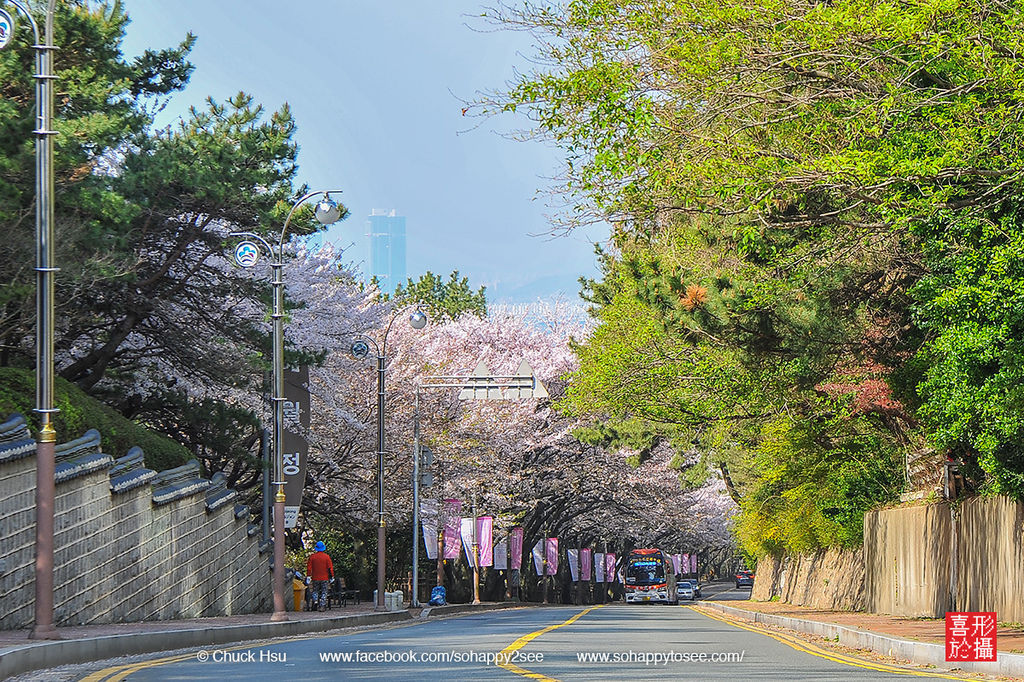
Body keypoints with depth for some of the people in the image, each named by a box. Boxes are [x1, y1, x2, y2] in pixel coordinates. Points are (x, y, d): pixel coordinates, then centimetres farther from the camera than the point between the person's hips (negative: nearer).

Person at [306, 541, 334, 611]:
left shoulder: (312, 556, -1)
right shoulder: (326, 557, -5)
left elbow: (309, 567, 0)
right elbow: (330, 568, -5)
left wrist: (308, 576, 4)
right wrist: (332, 577, 2)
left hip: (315, 578, 1)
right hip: (325, 578, -1)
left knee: (315, 590, 16)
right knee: (324, 592, 4)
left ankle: (315, 600, -7)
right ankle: (322, 606, -3)